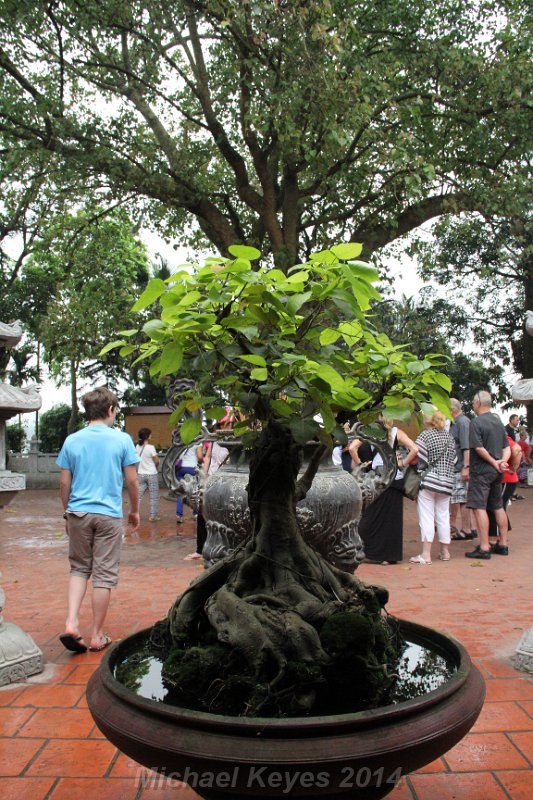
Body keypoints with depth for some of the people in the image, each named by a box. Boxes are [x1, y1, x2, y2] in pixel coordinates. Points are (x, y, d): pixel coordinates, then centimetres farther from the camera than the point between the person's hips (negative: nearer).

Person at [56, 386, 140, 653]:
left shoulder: (72, 440, 2)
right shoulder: (122, 440, -5)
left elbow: (64, 483, 4)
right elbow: (132, 481, -2)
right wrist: (135, 511, 11)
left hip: (78, 513, 3)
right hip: (109, 515, -3)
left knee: (79, 568, 18)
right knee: (104, 575, 6)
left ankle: (71, 623, 3)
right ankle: (97, 636, 15)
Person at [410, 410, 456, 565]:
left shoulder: (426, 435, -7)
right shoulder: (449, 436, 11)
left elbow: (417, 458, -14)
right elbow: (453, 459, 13)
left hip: (428, 480, -6)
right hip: (446, 481, 6)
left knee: (426, 517, -4)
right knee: (443, 516, 14)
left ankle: (426, 554, -5)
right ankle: (445, 551, 22)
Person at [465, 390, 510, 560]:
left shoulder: (476, 422, -12)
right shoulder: (498, 422, 12)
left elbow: (478, 448, -19)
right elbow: (507, 447, 9)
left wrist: (493, 462, -10)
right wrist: (503, 461, -7)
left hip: (481, 471, -8)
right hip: (497, 472, 8)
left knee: (479, 508, -7)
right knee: (498, 506, 15)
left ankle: (484, 547, -9)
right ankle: (503, 543, 22)